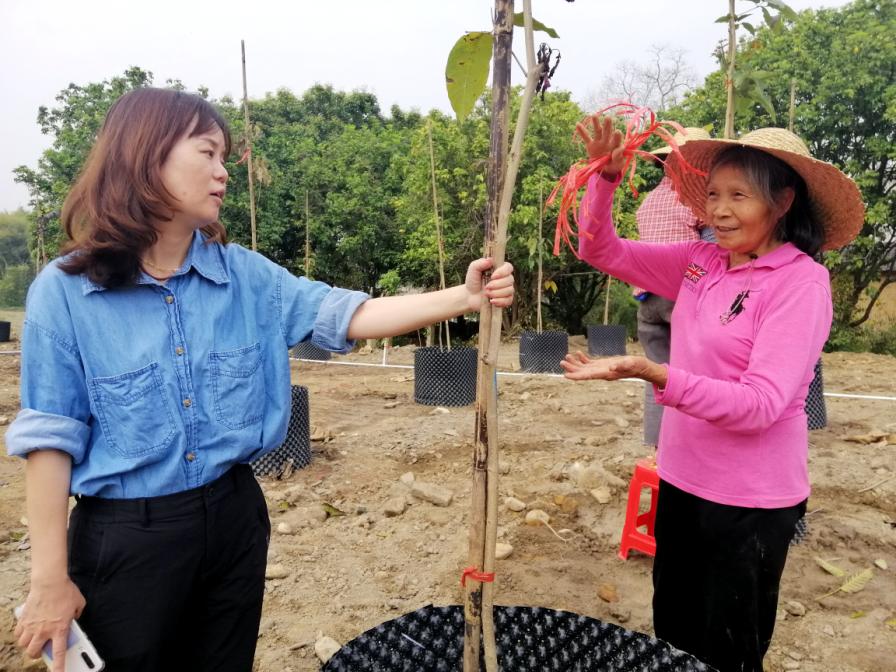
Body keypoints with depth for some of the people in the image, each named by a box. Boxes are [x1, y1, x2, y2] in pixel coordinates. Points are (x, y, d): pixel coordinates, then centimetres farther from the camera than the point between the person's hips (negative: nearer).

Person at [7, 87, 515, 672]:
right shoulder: (63, 293, -11)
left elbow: (347, 315, -12)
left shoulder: (246, 276, -3)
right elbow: (51, 439, -9)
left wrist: (463, 298, -23)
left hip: (234, 517, 4)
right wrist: (50, 579, -7)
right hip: (124, 537, -3)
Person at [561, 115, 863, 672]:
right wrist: (607, 175, -13)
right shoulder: (700, 263, 0)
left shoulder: (801, 281, -17)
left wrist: (650, 373, -35)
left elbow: (759, 405, -25)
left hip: (750, 502, -6)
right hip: (682, 482, 6)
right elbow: (602, 250, 3)